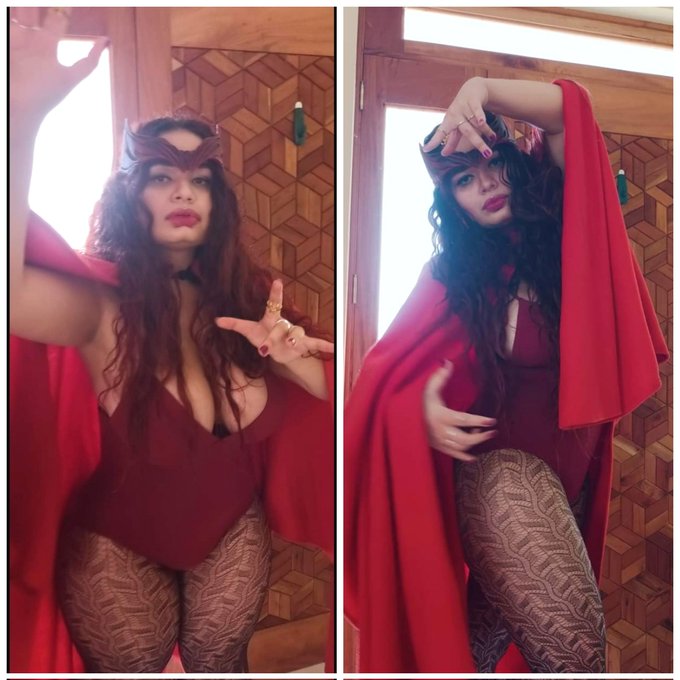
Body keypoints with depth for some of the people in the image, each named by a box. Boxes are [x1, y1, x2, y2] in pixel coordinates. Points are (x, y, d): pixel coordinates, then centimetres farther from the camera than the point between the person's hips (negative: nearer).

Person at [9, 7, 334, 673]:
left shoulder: (245, 292, -10)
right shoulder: (102, 299, -22)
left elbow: (329, 392, -7)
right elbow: (8, 285, -45)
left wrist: (291, 358, -29)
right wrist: (23, 115, -53)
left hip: (233, 528, 3)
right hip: (119, 541, -2)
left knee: (221, 662, 22)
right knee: (130, 666, 22)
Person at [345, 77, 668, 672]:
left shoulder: (557, 223, 3)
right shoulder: (454, 274, -4)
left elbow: (571, 110, -7)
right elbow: (397, 361, -11)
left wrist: (482, 90, -19)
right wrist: (425, 406, -31)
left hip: (573, 465, 4)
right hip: (504, 468, -4)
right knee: (573, 646, -14)